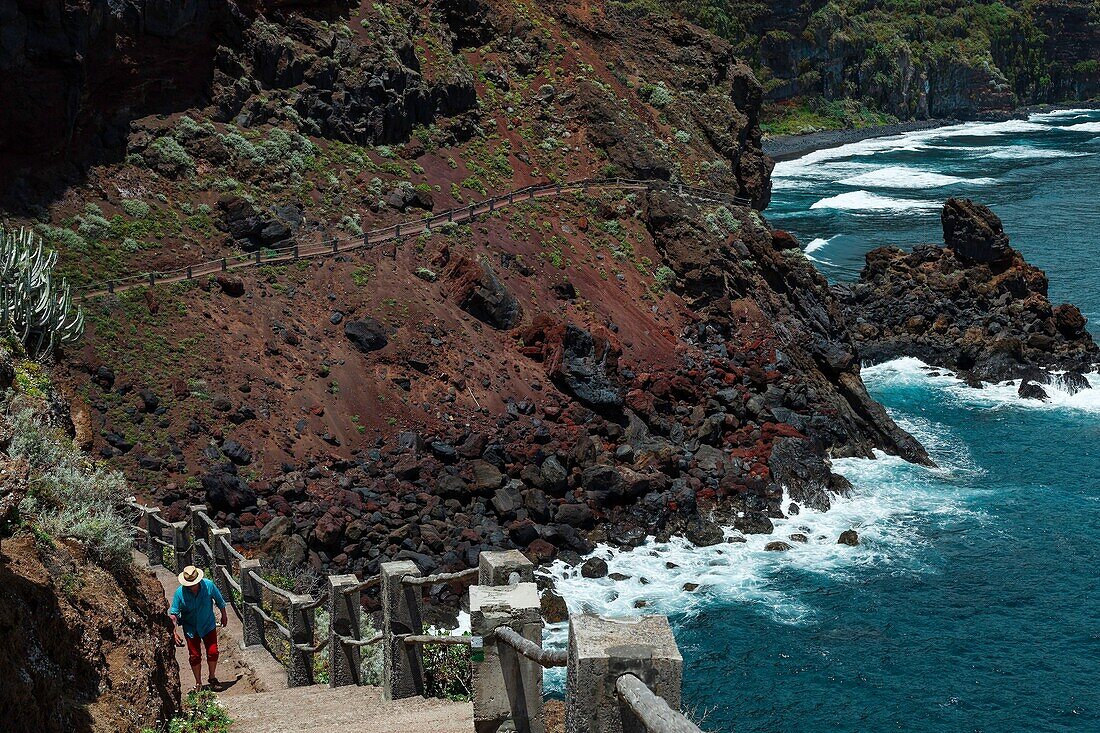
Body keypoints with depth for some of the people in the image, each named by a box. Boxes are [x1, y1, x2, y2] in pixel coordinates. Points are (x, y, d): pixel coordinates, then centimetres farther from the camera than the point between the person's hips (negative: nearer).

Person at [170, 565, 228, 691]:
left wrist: (224, 615, 13)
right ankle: (198, 683, 23)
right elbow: (173, 614, -15)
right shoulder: (180, 592, -22)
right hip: (191, 628, 0)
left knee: (213, 652, -2)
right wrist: (174, 632, -24)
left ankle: (212, 677, 22)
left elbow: (219, 600, 0)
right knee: (194, 656, 4)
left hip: (208, 625, 0)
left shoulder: (208, 585, -19)